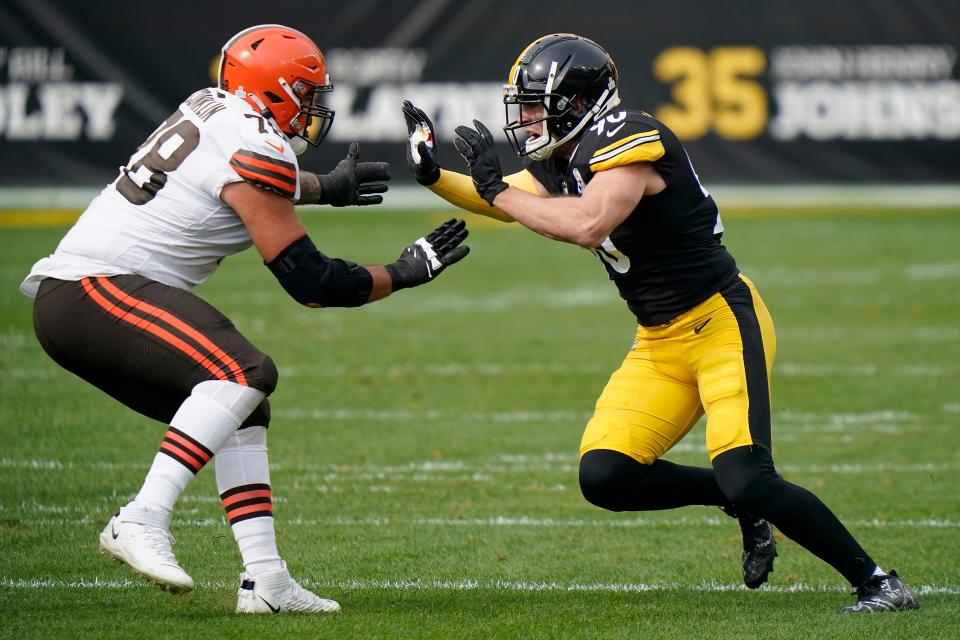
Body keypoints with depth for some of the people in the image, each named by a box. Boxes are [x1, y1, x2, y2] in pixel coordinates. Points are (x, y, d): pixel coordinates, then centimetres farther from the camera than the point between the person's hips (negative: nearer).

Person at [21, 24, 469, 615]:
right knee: (244, 373, -25)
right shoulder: (260, 150, -12)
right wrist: (406, 272, 3)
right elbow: (310, 283, -8)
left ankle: (265, 578, 5)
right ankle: (143, 522, -28)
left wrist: (325, 189, 45)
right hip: (92, 290, -10)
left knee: (242, 410, 11)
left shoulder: (214, 107, 15)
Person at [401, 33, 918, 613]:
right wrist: (434, 176, 6)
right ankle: (741, 503, 13)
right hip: (661, 343, 9)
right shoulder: (564, 159, 9)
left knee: (747, 481, -21)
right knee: (605, 477, -5)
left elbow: (589, 224, -34)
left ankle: (876, 581, -8)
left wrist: (498, 190, -24)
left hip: (722, 323, -9)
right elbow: (501, 201, 23)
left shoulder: (628, 140, -19)